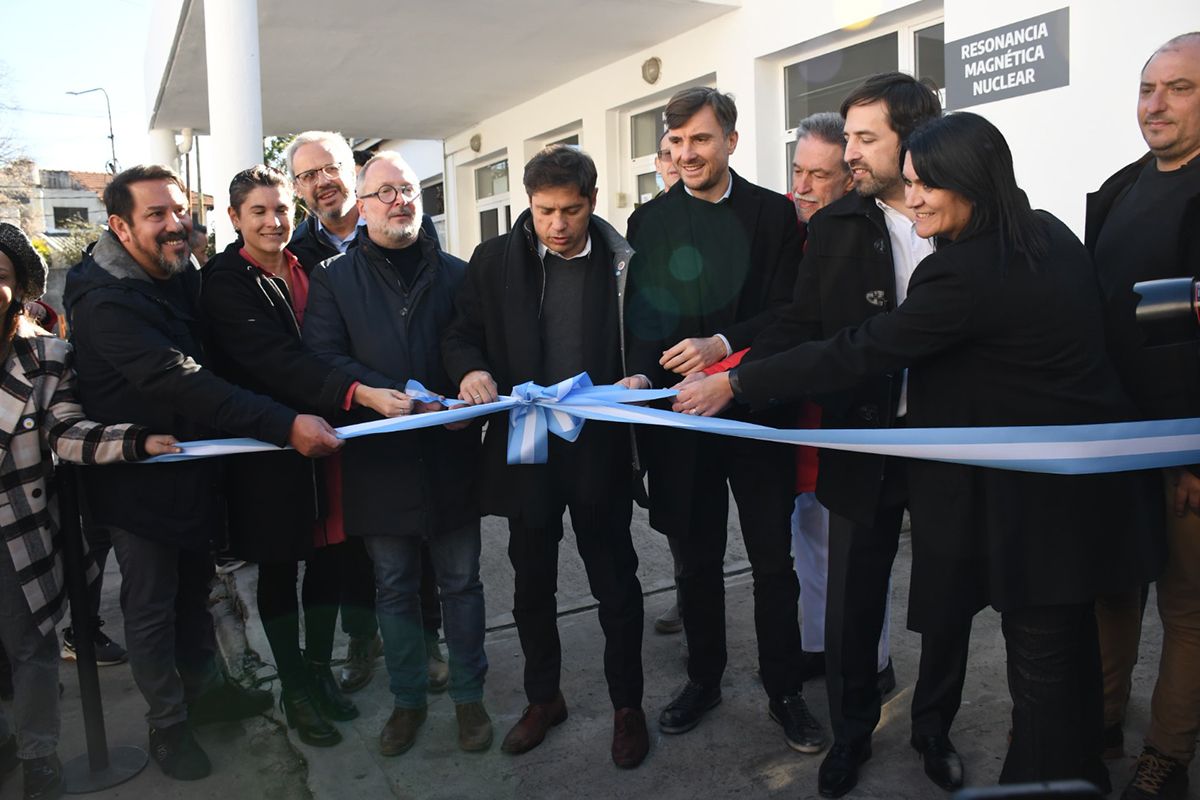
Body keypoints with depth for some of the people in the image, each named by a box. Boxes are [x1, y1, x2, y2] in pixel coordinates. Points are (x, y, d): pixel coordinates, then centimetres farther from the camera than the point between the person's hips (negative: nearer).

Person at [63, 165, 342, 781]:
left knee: (195, 586, 22)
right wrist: (286, 425, -42)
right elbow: (181, 382, -36)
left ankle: (205, 689, 41)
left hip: (194, 468, 8)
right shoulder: (106, 301, -25)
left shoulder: (184, 275, 2)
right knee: (152, 606, 9)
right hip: (139, 481, -7)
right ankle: (167, 725, 27)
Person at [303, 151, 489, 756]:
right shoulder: (332, 279, 4)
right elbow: (324, 359, -7)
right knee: (394, 588, 12)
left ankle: (468, 695, 27)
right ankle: (408, 699, 30)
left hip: (450, 455, 1)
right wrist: (394, 398, -19)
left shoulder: (455, 274, 8)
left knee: (461, 581, 10)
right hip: (379, 456, 0)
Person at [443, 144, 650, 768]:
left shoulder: (623, 261, -3)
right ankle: (543, 698, 38)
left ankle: (627, 705, 31)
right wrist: (471, 370, -16)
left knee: (615, 583, 10)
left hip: (600, 450, -2)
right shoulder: (495, 260, 1)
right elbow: (461, 335, 5)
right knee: (532, 584, 16)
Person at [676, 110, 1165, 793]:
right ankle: (1081, 768, 42)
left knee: (1039, 655, 6)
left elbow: (857, 353, -23)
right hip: (1089, 475, 9)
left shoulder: (968, 274, -24)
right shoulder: (1051, 234, 3)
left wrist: (736, 384, -16)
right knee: (1072, 640, 23)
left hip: (1036, 494, -9)